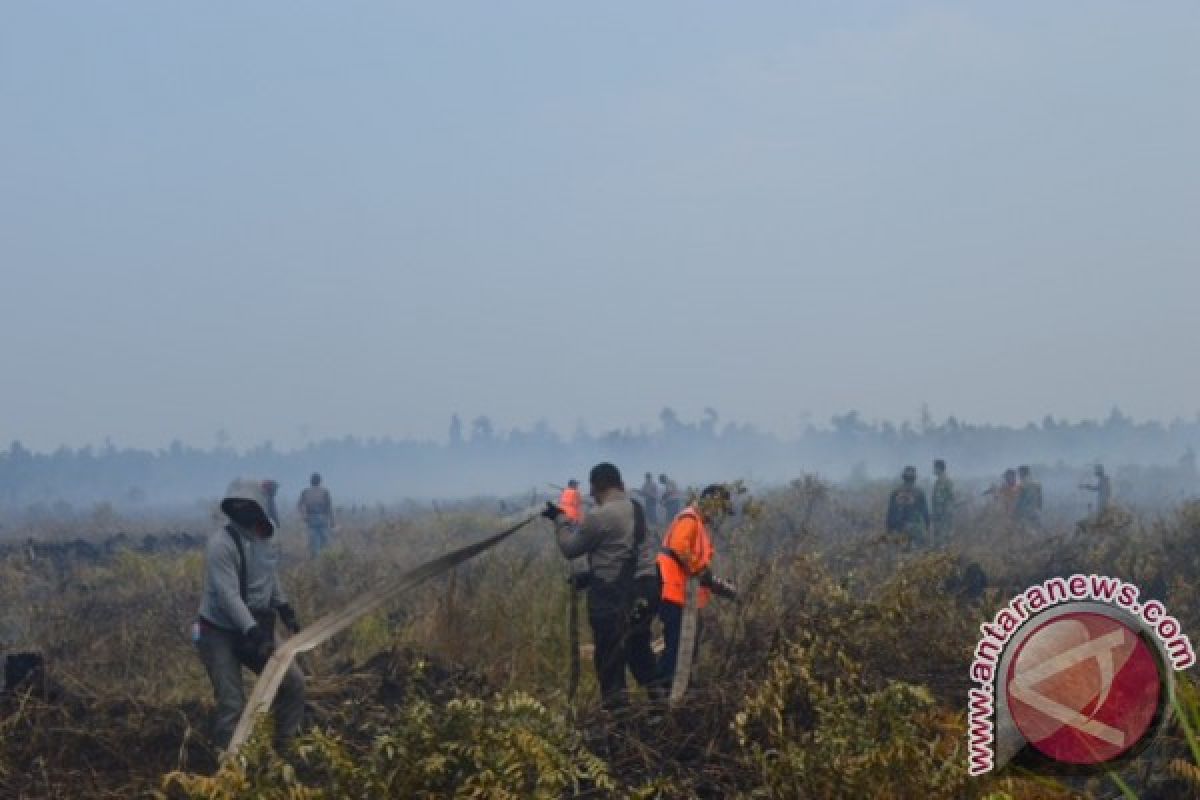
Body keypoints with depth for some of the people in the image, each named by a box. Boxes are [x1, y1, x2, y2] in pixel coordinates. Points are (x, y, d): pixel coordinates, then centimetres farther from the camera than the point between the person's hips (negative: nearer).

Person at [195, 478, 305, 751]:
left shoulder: (262, 539, 3)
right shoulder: (222, 543, -22)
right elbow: (228, 596, -29)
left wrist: (284, 608, 17)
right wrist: (255, 634, -35)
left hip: (254, 632, 8)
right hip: (219, 634, -8)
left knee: (293, 682, 7)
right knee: (232, 704, -10)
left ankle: (285, 748, 20)